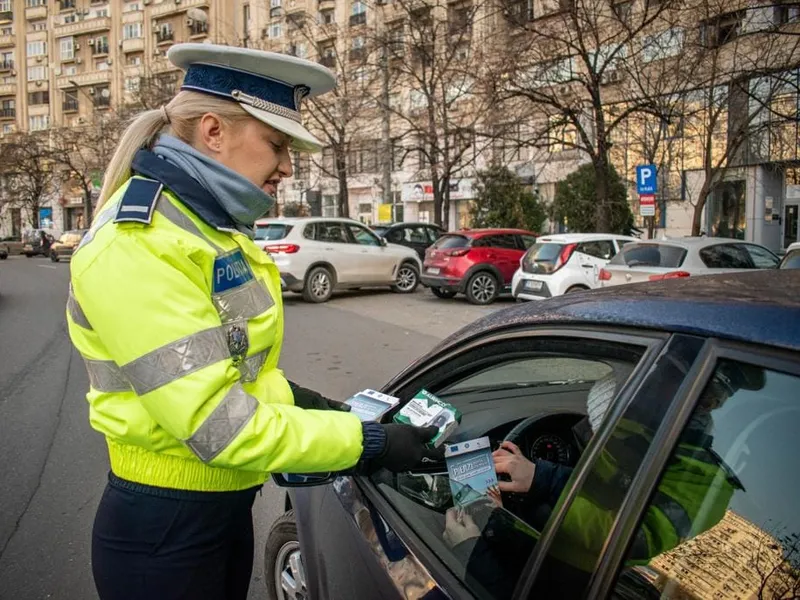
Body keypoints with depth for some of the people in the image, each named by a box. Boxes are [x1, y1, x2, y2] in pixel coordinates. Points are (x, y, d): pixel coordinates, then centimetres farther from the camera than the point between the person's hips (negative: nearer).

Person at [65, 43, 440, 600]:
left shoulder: (213, 226, 6)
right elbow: (217, 426, -27)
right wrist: (369, 442, -21)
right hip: (162, 530, -8)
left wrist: (308, 404, -4)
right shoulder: (135, 246, -24)